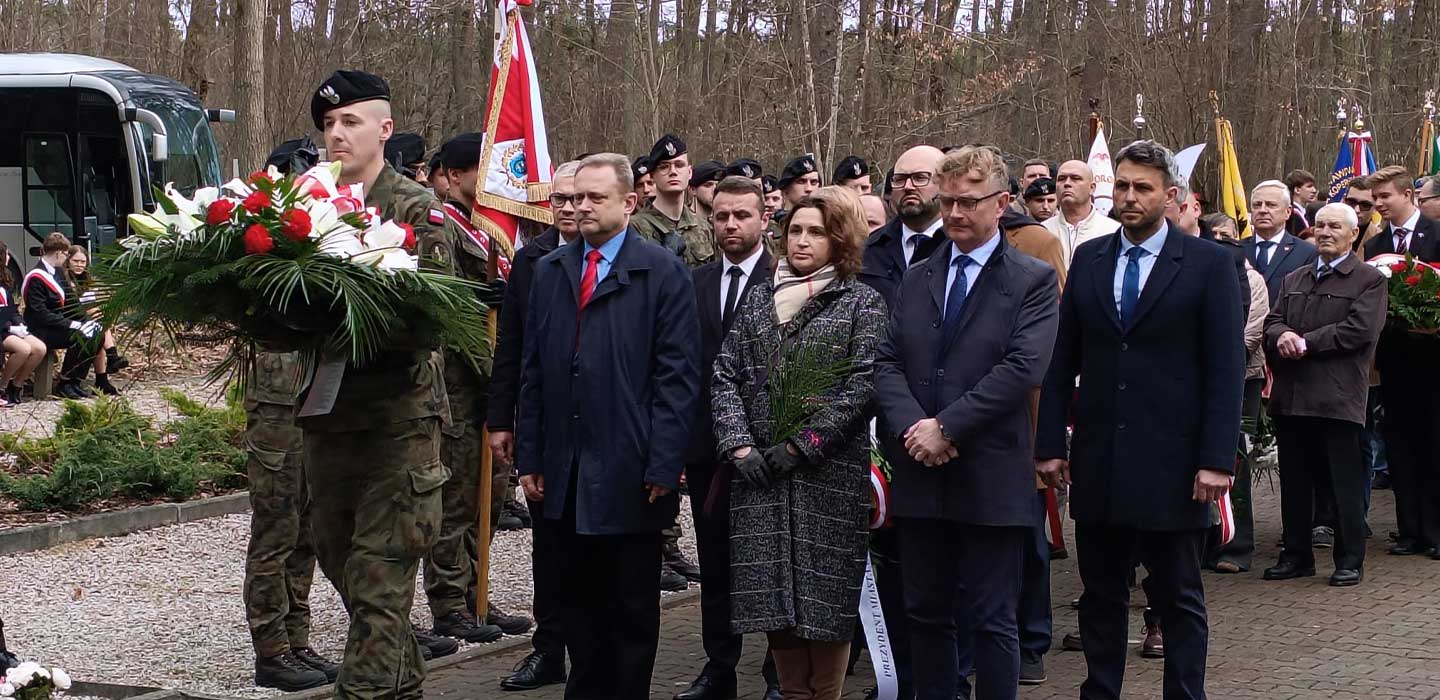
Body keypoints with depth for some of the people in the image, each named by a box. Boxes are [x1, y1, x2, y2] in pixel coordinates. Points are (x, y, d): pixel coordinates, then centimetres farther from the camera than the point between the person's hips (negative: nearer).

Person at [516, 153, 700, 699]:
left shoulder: (663, 273, -4)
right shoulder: (549, 271, 12)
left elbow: (678, 377, -8)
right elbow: (533, 371, 12)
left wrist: (662, 466, -13)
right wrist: (529, 457, 7)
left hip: (628, 470, -4)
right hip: (567, 470, 5)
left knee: (633, 603, 5)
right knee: (579, 598, 12)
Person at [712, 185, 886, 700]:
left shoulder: (862, 303, 2)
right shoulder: (758, 299, 14)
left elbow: (861, 386, -8)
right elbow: (726, 376, 9)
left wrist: (801, 446, -12)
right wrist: (739, 446, -5)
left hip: (830, 472, -4)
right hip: (759, 471, 4)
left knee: (825, 596, -2)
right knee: (771, 593, 3)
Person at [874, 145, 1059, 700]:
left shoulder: (1034, 281, -2)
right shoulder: (916, 280, 13)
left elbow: (1022, 368, -14)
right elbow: (886, 362, 6)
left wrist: (945, 427, -16)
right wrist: (912, 426, -12)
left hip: (991, 479, -4)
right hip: (921, 476, 5)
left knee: (992, 622, 2)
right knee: (926, 614, 11)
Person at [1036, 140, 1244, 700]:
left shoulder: (1209, 264, -2)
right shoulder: (1089, 259, 9)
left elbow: (1226, 369, -6)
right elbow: (1062, 360, 9)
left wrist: (1216, 458, -12)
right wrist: (1051, 443, 3)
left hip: (1171, 463, -3)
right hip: (1097, 461, 4)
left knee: (1179, 600, 6)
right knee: (1101, 596, 11)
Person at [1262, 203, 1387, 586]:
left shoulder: (1369, 280, 0)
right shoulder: (1294, 280, 20)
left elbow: (1358, 330, -12)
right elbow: (1272, 323, 11)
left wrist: (1304, 342, -13)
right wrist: (1283, 336, -13)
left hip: (1338, 396, -6)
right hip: (1291, 395, 6)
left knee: (1345, 483, -1)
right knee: (1295, 482, 11)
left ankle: (1350, 560, 7)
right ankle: (1296, 555, 19)